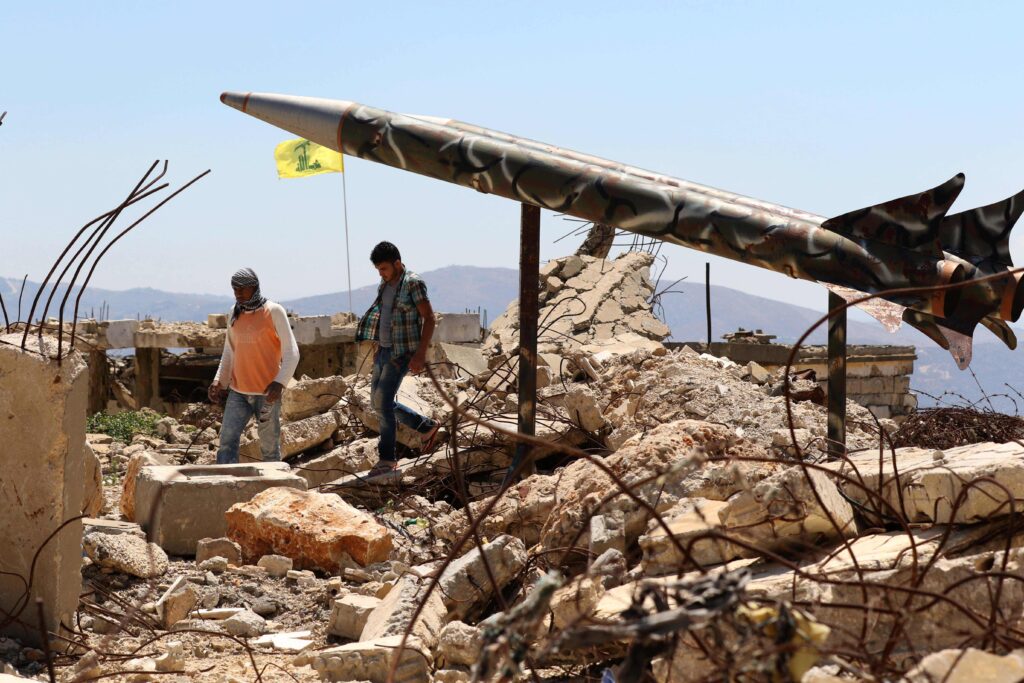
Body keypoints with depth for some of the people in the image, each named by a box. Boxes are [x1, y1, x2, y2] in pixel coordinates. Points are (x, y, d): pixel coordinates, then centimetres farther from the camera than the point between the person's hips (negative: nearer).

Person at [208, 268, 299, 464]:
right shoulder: (234, 313, 11)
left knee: (269, 446, 1)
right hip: (238, 392, 4)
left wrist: (279, 382, -21)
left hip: (267, 393, -4)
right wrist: (219, 381, 9)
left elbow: (291, 351, -8)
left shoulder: (274, 312, -4)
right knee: (227, 441, -8)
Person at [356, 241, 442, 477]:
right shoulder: (385, 285, 11)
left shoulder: (413, 283, -13)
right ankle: (426, 426, 24)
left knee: (384, 402, -12)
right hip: (384, 351, 9)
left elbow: (429, 318, -15)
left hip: (402, 353, -9)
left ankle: (387, 460, -3)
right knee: (378, 402, 11)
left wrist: (420, 353, -21)